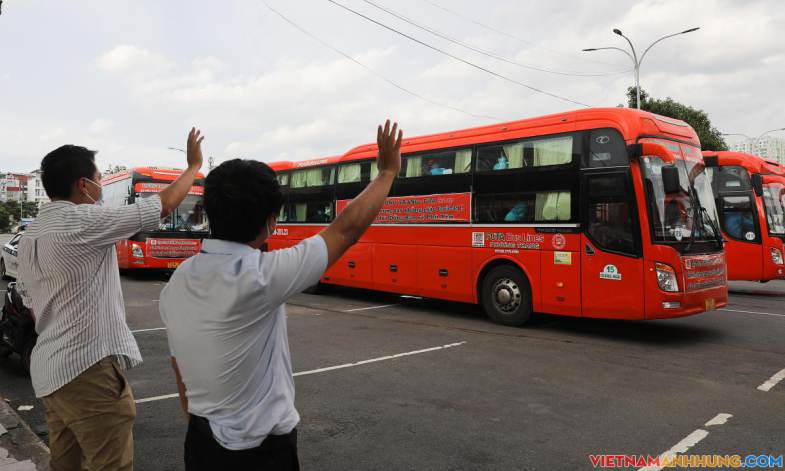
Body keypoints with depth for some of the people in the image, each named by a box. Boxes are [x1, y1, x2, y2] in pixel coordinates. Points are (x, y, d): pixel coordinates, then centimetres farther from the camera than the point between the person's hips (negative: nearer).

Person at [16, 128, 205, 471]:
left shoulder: (29, 235, 13)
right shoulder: (83, 221, -14)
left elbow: (32, 305, 20)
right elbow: (165, 204, -10)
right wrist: (194, 165, 5)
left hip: (47, 370, 10)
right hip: (88, 368, -9)